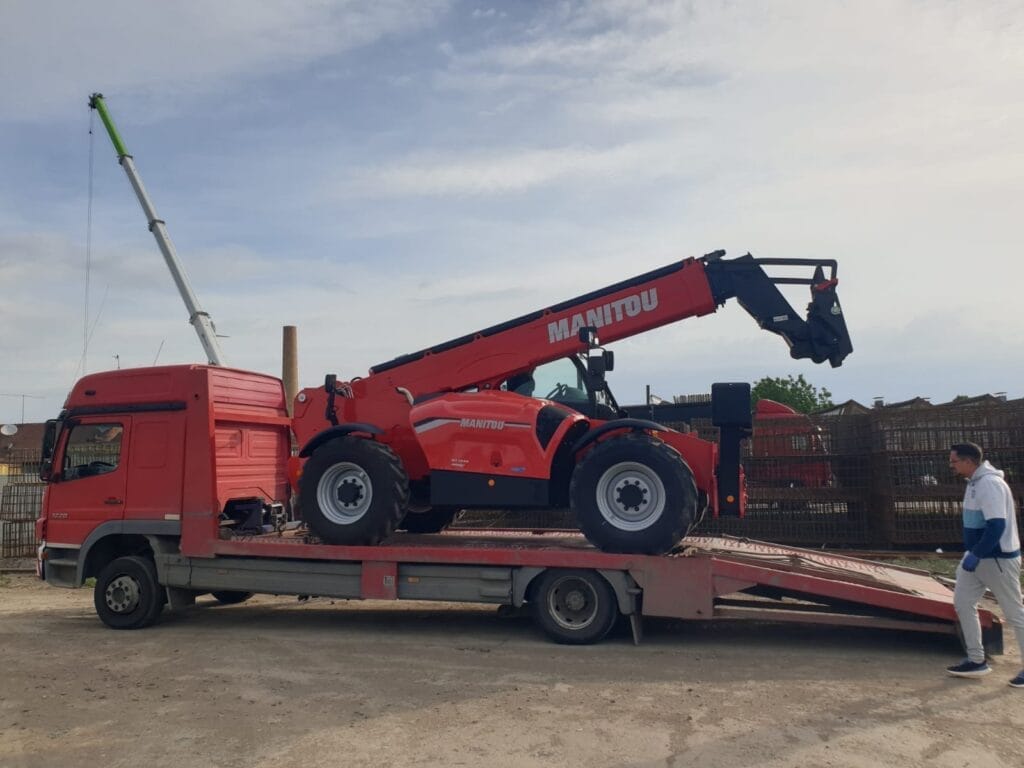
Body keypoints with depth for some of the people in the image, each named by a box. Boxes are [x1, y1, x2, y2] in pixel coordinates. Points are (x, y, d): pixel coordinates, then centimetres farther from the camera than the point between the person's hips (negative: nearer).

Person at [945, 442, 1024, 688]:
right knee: (963, 602, 10)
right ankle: (977, 661, 19)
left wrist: (976, 554, -27)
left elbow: (997, 525, -29)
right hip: (978, 556, 10)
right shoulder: (975, 482, 9)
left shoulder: (990, 483, -22)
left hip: (999, 558, -10)